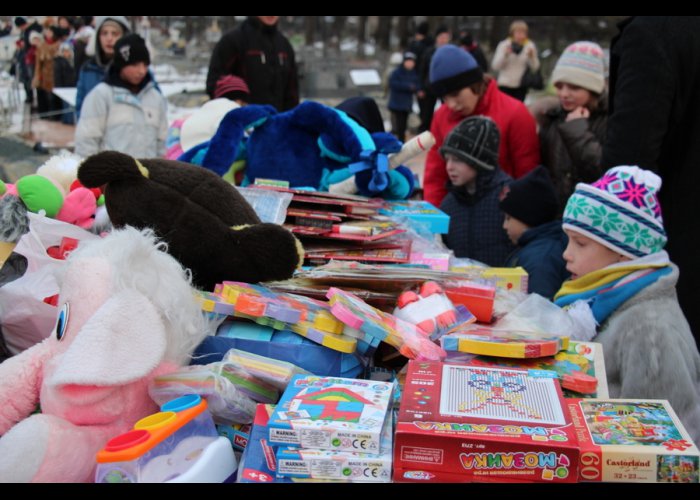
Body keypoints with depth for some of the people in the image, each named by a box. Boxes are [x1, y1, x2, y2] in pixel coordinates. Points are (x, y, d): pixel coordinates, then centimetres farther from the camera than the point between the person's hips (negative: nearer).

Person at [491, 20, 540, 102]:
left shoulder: (530, 46, 0)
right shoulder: (504, 45, -4)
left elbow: (535, 67, -2)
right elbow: (495, 66, -7)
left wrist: (532, 56, -19)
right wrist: (505, 54, -20)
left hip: (521, 86, 1)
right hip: (505, 85, -1)